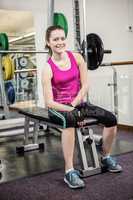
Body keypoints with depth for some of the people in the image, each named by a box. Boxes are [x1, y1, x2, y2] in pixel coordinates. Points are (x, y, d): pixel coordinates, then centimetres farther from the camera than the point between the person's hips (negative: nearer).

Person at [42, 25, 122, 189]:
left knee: (111, 119, -11)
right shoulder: (48, 68, -14)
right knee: (70, 120, -40)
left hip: (78, 103, 5)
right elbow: (49, 102, -18)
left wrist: (74, 105, -13)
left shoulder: (76, 57, -3)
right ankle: (69, 172, -30)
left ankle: (106, 157, 15)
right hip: (58, 107, -4)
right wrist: (72, 111, -26)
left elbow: (85, 85, -3)